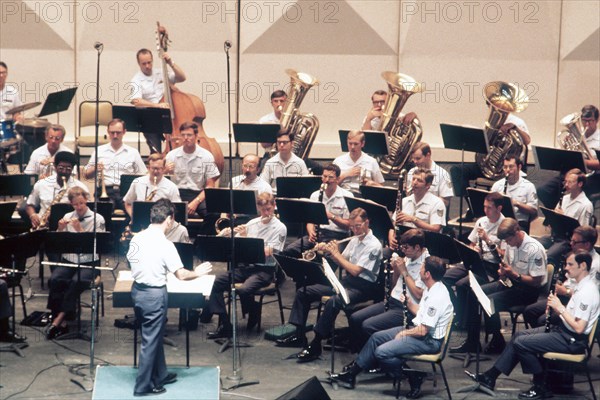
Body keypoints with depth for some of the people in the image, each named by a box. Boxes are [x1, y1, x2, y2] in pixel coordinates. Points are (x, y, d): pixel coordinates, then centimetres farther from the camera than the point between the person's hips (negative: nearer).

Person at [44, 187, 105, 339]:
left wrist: (80, 229, -18)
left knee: (76, 282, -33)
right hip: (68, 260, 3)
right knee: (54, 280, -27)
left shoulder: (97, 219, 0)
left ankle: (58, 320, -26)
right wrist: (60, 229, -10)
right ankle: (62, 321, -21)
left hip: (89, 262, -3)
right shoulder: (67, 217, 11)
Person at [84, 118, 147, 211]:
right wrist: (94, 169, -2)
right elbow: (86, 175, 19)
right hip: (105, 191, 0)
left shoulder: (133, 152, 17)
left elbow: (143, 176, 14)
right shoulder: (99, 151, 18)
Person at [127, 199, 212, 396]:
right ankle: (143, 386, 12)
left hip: (137, 291, 7)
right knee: (150, 341, 4)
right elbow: (181, 275, -17)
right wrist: (197, 273, 1)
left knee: (155, 336, 22)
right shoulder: (165, 245, -20)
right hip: (154, 295, -7)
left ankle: (160, 376, 35)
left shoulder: (136, 238, -1)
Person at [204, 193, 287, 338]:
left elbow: (266, 253, -15)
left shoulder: (280, 228, -4)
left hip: (265, 270, -6)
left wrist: (245, 237, -18)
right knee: (215, 281, -16)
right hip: (246, 266, 6)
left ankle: (254, 315, 0)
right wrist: (229, 235, -11)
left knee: (243, 290, -33)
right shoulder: (252, 223, 12)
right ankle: (224, 325, -16)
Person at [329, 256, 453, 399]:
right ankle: (351, 374, 17)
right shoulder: (430, 288, 5)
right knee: (376, 337, 11)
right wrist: (409, 303, -1)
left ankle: (414, 377, -4)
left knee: (381, 352, -18)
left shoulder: (437, 297, -27)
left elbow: (423, 331, -25)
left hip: (429, 340, -11)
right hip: (420, 328, 11)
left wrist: (404, 333, -9)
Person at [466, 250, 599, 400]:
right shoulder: (582, 286, 9)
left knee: (520, 343, -12)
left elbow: (578, 327, -27)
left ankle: (542, 387, 1)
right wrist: (555, 308, -3)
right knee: (519, 335, 10)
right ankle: (490, 376, 12)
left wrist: (560, 307, -19)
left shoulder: (587, 291, -23)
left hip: (572, 341, -10)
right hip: (563, 330, 10)